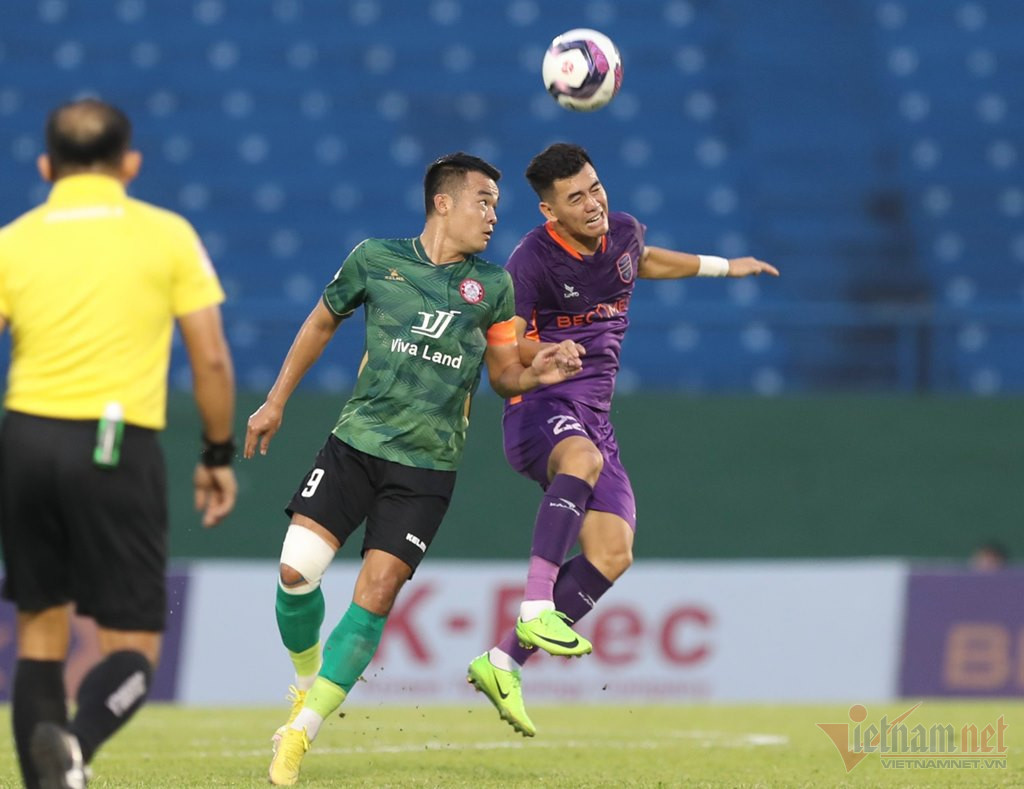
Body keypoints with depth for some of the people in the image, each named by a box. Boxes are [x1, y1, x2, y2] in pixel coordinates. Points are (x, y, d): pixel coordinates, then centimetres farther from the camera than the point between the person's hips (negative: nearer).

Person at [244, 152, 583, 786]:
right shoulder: (376, 259, 3)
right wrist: (276, 402, 20)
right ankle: (308, 680, 17)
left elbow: (504, 375, 12)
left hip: (428, 466, 0)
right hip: (355, 443, 0)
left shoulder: (492, 286, 5)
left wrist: (539, 372, -11)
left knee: (375, 596, -9)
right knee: (296, 570, -13)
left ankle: (304, 729, 1)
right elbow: (323, 322, 18)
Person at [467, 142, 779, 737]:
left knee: (613, 553, -10)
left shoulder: (623, 232, 7)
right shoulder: (533, 260, -13)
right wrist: (542, 358, -36)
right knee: (583, 458, -42)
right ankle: (536, 611, -46)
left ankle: (503, 665, -6)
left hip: (595, 414, 7)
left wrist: (723, 267, 42)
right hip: (540, 407, -7)